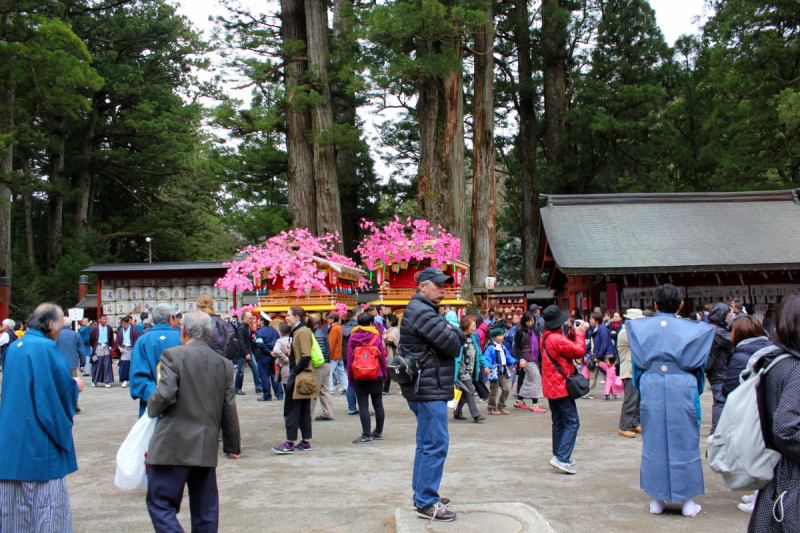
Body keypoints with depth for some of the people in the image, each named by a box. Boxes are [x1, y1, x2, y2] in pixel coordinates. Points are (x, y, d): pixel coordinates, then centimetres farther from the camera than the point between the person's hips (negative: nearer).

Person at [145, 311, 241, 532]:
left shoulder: (173, 355, -6)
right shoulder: (224, 364, 9)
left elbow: (165, 394, -17)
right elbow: (229, 409, 10)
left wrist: (151, 408, 5)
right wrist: (232, 446, 19)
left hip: (174, 447, -5)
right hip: (207, 449, 5)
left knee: (160, 505, 1)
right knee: (205, 510, 14)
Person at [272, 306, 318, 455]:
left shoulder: (302, 332, -14)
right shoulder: (297, 331, 17)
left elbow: (306, 356, -21)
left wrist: (294, 373, -20)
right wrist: (290, 353, 8)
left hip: (299, 377, -10)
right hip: (304, 377, 10)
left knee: (291, 410, -6)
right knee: (304, 411, 12)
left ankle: (290, 444, -3)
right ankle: (306, 442, 17)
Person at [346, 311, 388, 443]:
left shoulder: (353, 338, -2)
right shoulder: (376, 337, -2)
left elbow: (349, 359, 0)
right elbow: (382, 357, 2)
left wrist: (350, 378, 5)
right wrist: (385, 374, 14)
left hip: (359, 378, -1)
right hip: (376, 376, 1)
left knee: (363, 407, -1)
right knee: (378, 405, 12)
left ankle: (366, 436, -4)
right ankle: (378, 432, 22)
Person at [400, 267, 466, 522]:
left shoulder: (425, 310, 20)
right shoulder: (420, 311, -16)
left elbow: (458, 339, 17)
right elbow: (452, 345, -20)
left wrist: (454, 333, -4)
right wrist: (456, 334, 1)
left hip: (427, 388, 11)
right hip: (428, 389, -11)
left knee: (427, 444, 18)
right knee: (436, 445, -9)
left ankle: (423, 495, 28)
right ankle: (426, 503, -4)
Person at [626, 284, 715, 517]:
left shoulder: (639, 327, 2)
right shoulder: (693, 329, -1)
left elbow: (637, 362, 5)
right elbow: (698, 362, 3)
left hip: (651, 388, 1)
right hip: (682, 389, -1)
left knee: (654, 440, 9)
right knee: (685, 441, 7)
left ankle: (657, 500, 15)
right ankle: (687, 500, 13)